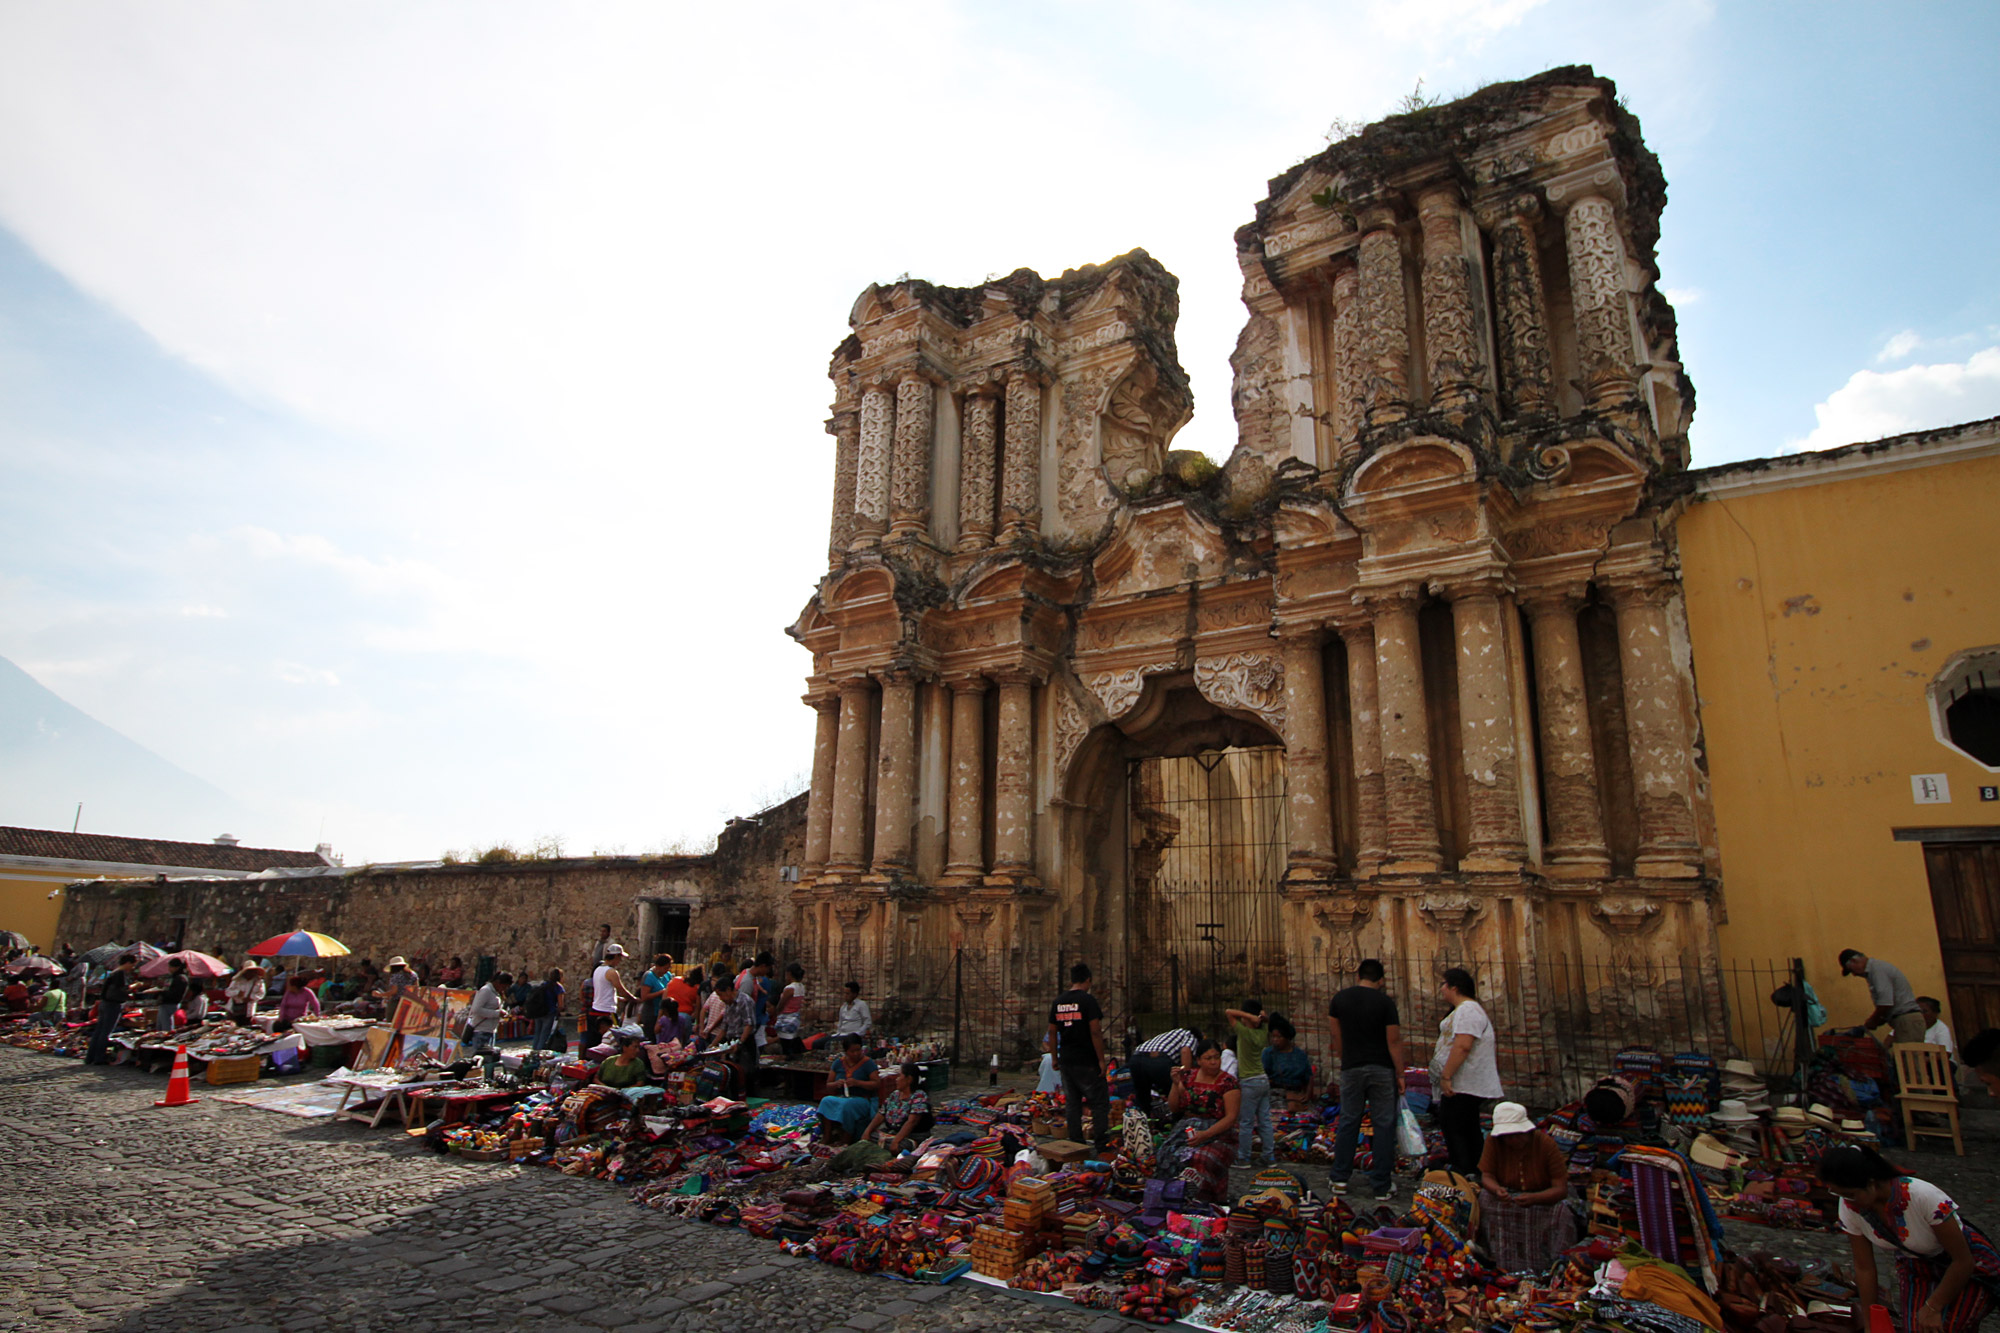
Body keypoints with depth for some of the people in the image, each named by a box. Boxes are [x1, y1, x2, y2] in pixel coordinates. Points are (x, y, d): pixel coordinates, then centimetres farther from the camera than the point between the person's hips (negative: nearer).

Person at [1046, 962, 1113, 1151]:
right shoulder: (1088, 1000, -12)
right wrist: (1101, 1059, -12)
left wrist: (1055, 1058, 18)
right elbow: (1095, 1032, -17)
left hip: (1066, 1061, 6)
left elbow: (1052, 1032, 11)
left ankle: (1076, 1143, 16)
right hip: (1087, 1061, -6)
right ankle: (1102, 1145, 1)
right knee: (1100, 1102, 2)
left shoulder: (1058, 1001, 8)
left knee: (1072, 1103, 13)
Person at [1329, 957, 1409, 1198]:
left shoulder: (1340, 999, 2)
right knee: (1384, 1125, 5)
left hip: (1352, 1069, 3)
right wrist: (1400, 1074, -1)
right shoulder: (1385, 1002, -8)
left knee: (1348, 1122, 10)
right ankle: (1381, 1185, 7)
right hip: (1382, 1069, -2)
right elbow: (1393, 1041, -8)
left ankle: (1340, 1179, 12)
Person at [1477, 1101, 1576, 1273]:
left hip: (1544, 1199, -1)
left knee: (1563, 1213, -32)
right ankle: (1503, 1265, -25)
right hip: (1508, 1197, 1)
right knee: (1486, 1198, -29)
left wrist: (1533, 1198, -40)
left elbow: (1561, 1189, -21)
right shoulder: (1493, 1142, -14)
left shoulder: (1547, 1144, -18)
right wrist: (1497, 1190, -36)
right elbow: (1486, 1176, -10)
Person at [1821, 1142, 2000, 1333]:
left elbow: (1963, 1262, -20)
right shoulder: (1849, 1208, -22)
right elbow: (1864, 1268, -10)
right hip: (1916, 1266, 3)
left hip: (1969, 1270, -3)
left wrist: (1932, 1308, -15)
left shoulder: (1923, 1196, -35)